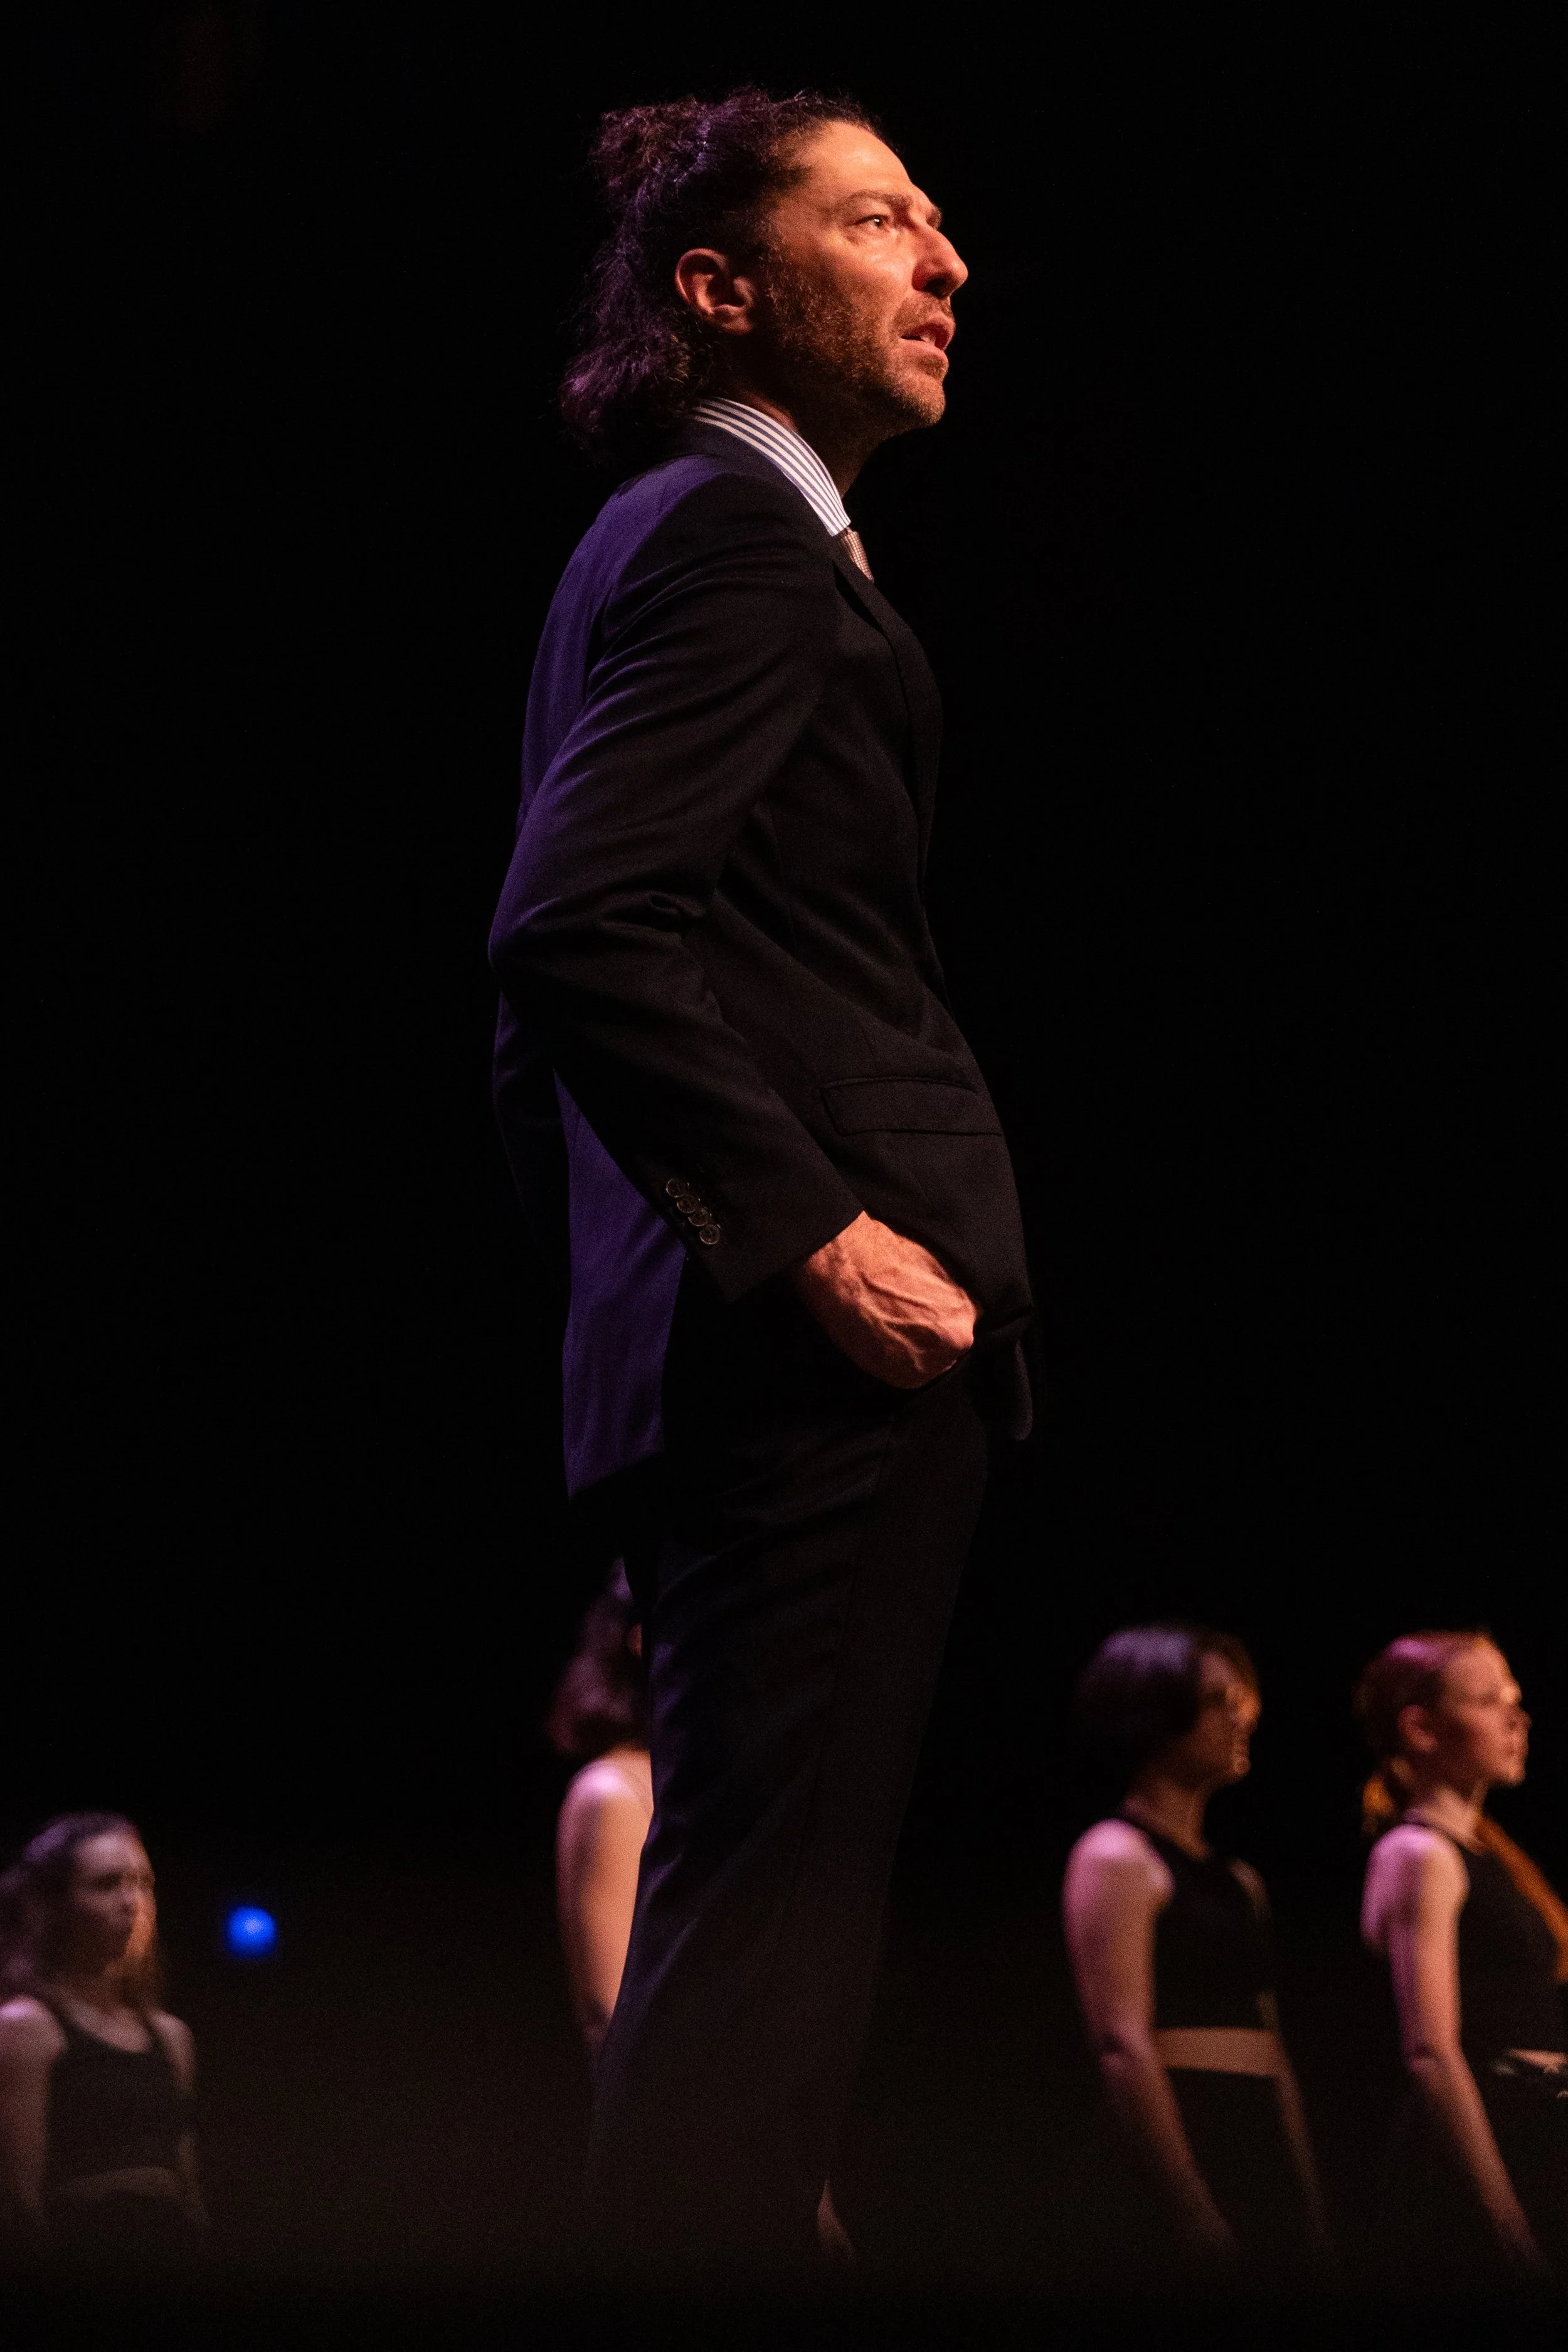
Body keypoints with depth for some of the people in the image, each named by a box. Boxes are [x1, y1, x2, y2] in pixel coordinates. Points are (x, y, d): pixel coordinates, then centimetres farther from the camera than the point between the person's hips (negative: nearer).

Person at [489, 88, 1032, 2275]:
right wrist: (811, 1232, -21)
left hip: (724, 1350, 10)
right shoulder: (735, 532, -7)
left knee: (744, 1938, 13)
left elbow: (544, 1012, 24)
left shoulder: (661, 541, 23)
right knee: (764, 1938, -10)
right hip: (824, 1357, -10)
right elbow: (581, 926, -21)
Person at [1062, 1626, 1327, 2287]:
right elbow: (1124, 2046, -14)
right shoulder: (1117, 1857, -5)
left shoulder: (1238, 1879, 21)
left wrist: (1307, 2215, 13)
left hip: (1263, 2164, 8)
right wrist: (1192, 2217, -21)